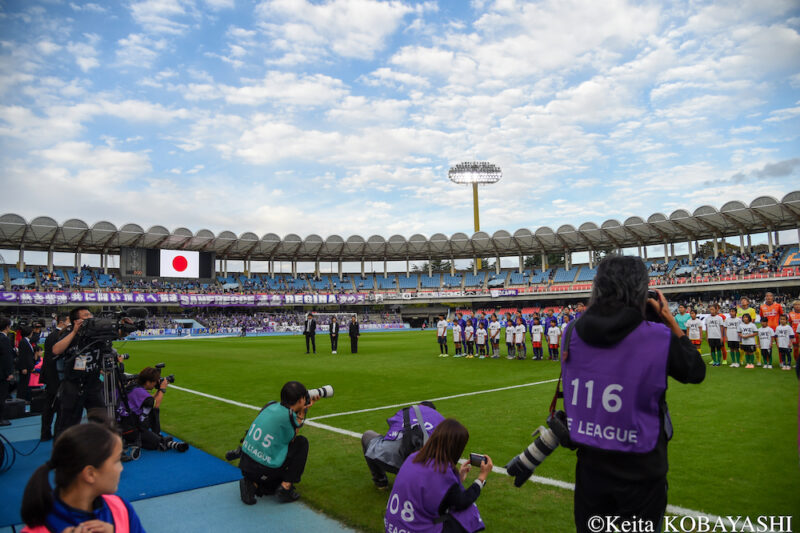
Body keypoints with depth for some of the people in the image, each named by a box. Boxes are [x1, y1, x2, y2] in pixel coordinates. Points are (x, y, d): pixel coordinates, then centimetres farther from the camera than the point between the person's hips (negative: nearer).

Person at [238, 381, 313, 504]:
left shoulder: (271, 405, 2)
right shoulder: (289, 416, -18)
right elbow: (292, 439, 2)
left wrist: (301, 412, 15)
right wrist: (302, 414, 4)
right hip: (264, 470, -8)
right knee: (302, 442, 7)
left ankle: (252, 485, 6)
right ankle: (285, 488, 5)